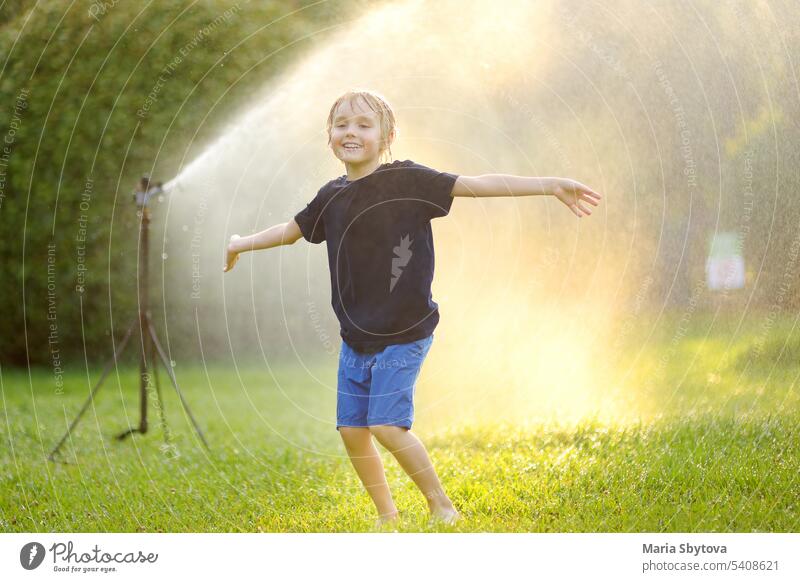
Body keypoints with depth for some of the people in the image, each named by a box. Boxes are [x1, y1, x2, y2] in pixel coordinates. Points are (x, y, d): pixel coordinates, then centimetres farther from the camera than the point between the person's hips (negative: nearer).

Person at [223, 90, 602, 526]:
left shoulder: (407, 181, -12)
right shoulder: (332, 196, 4)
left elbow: (477, 185, -18)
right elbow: (294, 229, 24)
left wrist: (550, 185, -26)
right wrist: (243, 243, 35)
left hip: (404, 333, -6)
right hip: (355, 337, 6)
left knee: (386, 426, -15)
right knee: (351, 430, 6)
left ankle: (441, 505, 5)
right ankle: (387, 517, 24)